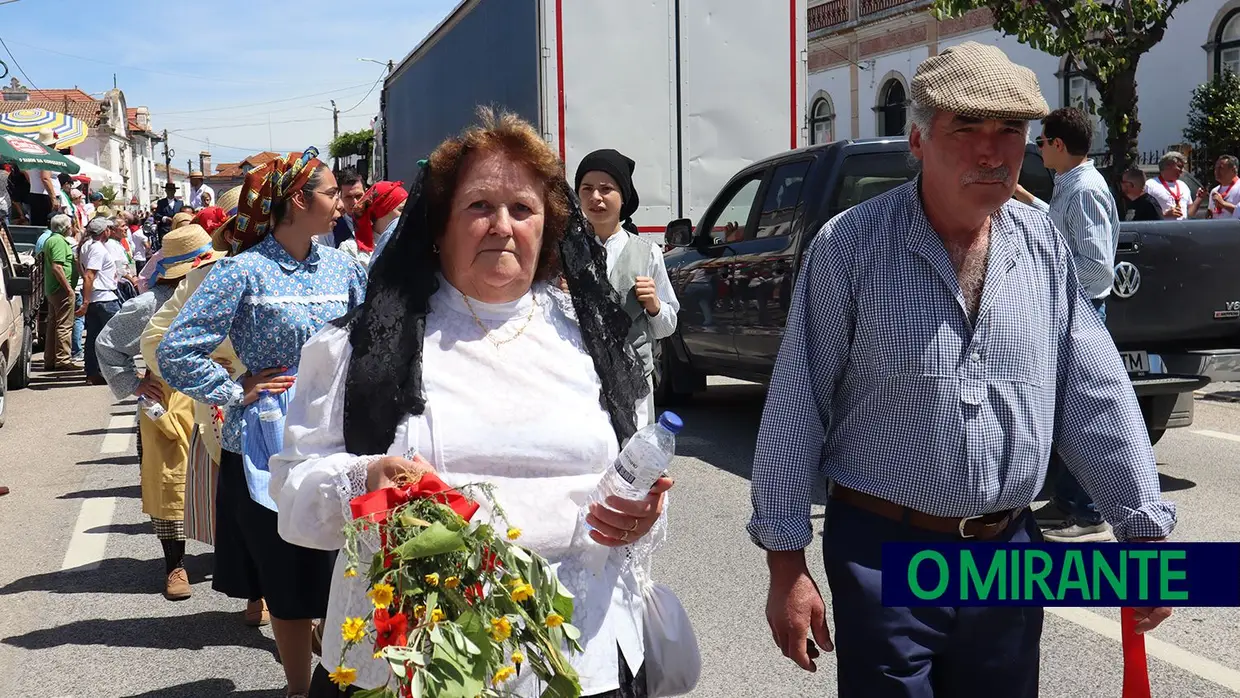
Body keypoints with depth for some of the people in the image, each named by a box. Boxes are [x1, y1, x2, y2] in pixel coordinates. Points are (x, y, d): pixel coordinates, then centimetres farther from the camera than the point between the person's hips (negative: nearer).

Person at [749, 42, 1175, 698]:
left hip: (1009, 551, 4)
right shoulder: (850, 246, -11)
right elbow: (796, 410, -8)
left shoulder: (1043, 244, 2)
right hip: (883, 551, -4)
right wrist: (786, 561, -8)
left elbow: (1096, 396, 7)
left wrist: (1145, 531, 5)